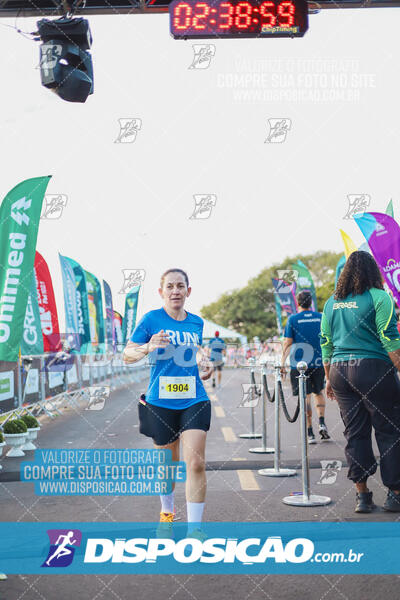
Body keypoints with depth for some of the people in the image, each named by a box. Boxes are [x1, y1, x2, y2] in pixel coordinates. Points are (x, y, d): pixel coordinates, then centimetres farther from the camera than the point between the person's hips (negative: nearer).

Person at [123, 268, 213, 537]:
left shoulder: (196, 322, 8)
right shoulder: (151, 319, -4)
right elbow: (127, 354, -3)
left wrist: (204, 361, 6)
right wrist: (148, 347, -23)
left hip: (195, 401, 2)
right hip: (161, 402, -2)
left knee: (196, 463, -11)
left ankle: (194, 528, -2)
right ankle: (167, 512, 41)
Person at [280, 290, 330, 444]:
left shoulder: (293, 319, -4)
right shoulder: (321, 317, 3)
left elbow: (288, 343, -6)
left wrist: (282, 364, -2)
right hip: (319, 362, 2)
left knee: (305, 396, 2)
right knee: (319, 392, 22)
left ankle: (310, 433, 1)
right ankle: (322, 423, 7)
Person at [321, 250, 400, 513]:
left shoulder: (331, 302, 13)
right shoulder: (379, 297, -4)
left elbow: (326, 344, 14)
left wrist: (330, 379, 21)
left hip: (339, 371, 5)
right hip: (373, 368, -5)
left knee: (355, 432, 9)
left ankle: (362, 494, 12)